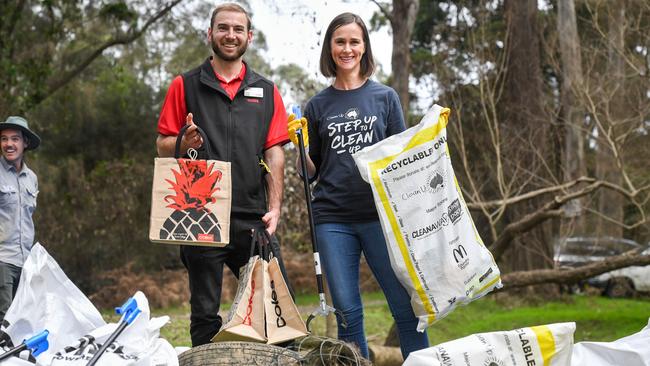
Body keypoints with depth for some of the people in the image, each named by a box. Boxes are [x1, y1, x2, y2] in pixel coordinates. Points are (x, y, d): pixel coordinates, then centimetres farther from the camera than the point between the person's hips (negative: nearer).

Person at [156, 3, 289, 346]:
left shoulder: (266, 91, 12)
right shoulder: (185, 86, 7)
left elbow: (274, 153, 7)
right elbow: (162, 146, 6)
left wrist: (274, 207, -4)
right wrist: (183, 143, -17)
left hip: (253, 217, 2)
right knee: (205, 314, 5)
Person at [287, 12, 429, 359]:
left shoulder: (385, 97, 9)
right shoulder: (317, 106, 11)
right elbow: (311, 173, 13)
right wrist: (298, 145, -5)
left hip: (380, 214, -1)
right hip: (333, 220, 1)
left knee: (406, 307, -4)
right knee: (347, 313, 3)